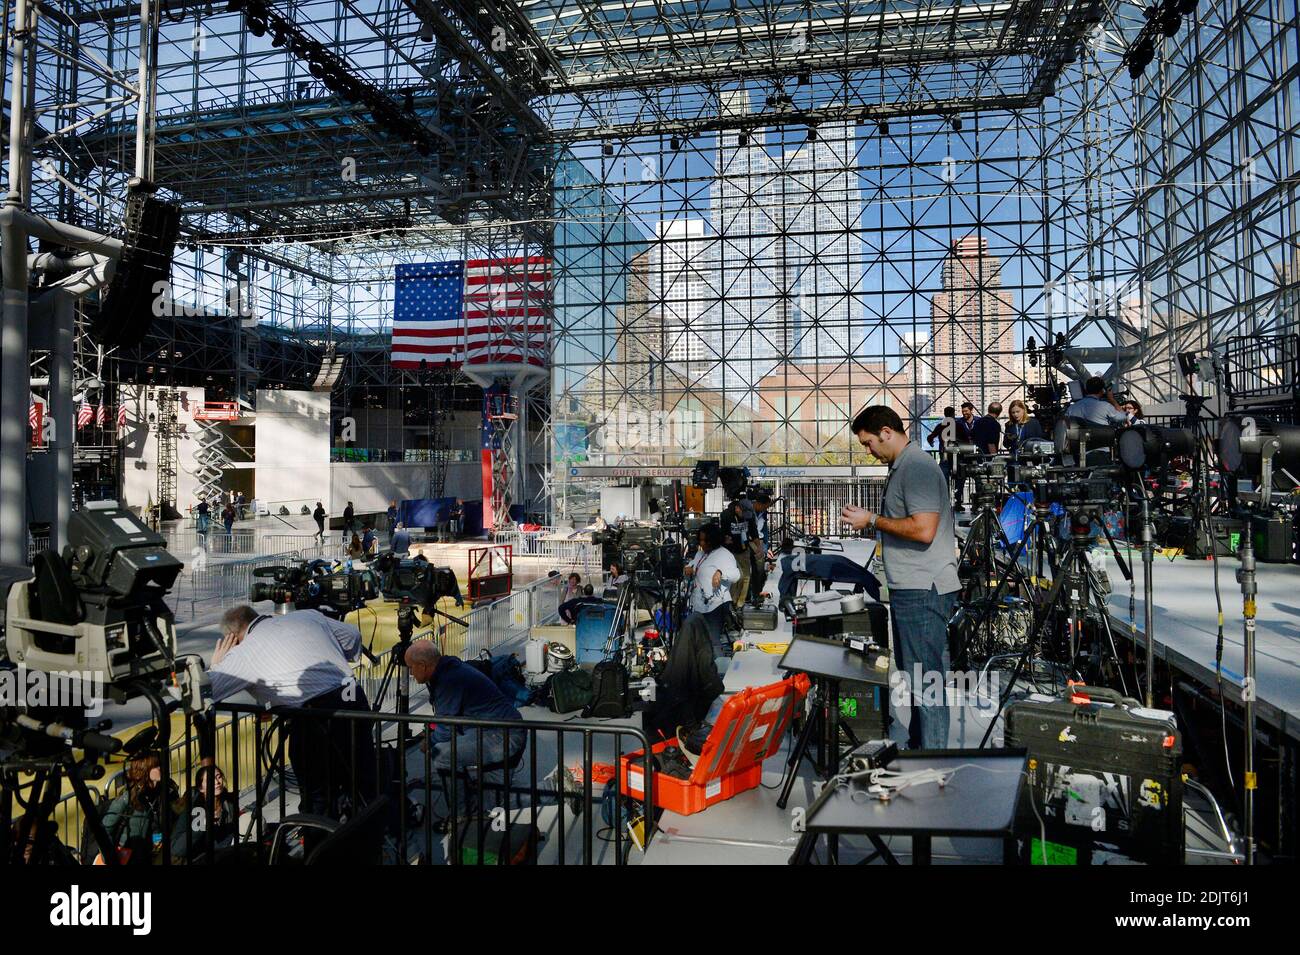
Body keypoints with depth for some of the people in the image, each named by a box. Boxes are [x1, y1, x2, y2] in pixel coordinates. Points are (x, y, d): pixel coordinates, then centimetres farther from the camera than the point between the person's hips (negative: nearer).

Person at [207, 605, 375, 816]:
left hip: (315, 718, -5)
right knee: (368, 789, 18)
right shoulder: (308, 616, 18)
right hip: (356, 702, 5)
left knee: (316, 800, 14)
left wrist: (214, 666, 24)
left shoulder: (243, 653, 6)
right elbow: (353, 636, 29)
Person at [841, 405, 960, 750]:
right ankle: (917, 745, 33)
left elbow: (923, 529, -24)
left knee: (925, 678, -5)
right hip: (910, 589, 11)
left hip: (924, 590, -11)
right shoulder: (901, 467, 17)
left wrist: (872, 520, -15)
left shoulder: (917, 467, -15)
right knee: (912, 673, 19)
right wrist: (871, 521, 12)